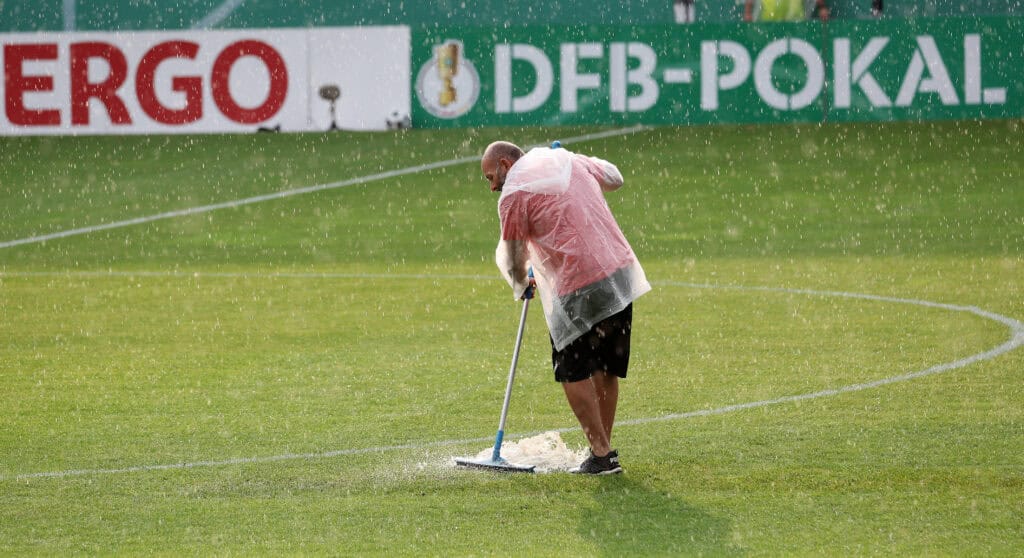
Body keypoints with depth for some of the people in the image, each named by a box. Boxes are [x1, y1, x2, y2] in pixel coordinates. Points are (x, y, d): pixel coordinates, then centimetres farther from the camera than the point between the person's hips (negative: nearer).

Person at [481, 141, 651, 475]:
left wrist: (520, 285, 21)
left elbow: (513, 262, 0)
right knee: (605, 371, 16)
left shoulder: (513, 194, -6)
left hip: (580, 291, -7)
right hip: (623, 272, 7)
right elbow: (614, 178, 30)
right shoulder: (567, 160, 14)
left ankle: (601, 455, 0)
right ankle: (605, 451, 22)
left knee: (573, 373, 4)